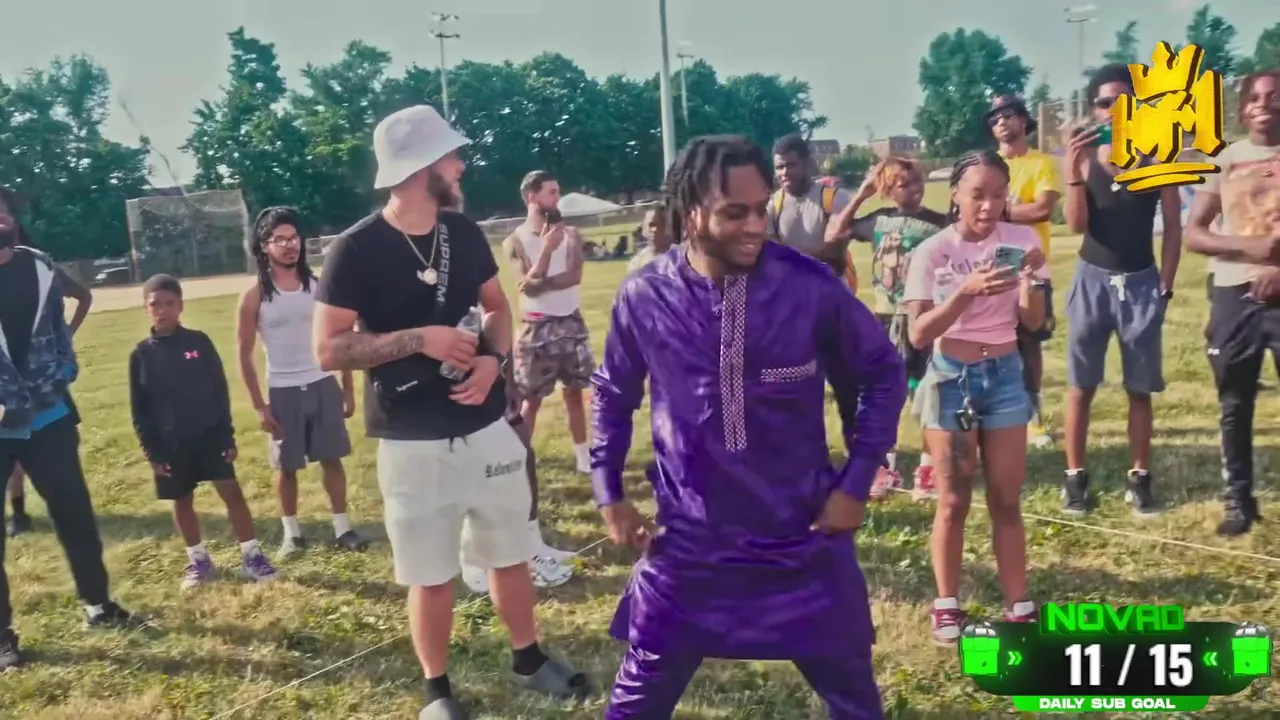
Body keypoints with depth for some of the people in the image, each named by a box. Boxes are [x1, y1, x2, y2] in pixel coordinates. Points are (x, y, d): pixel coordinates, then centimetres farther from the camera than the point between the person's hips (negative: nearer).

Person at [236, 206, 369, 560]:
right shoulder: (255, 297, -6)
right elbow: (245, 355, -2)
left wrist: (349, 390, 3)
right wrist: (259, 406, -6)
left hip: (324, 385, 2)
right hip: (283, 392, -1)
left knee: (332, 458, 6)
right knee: (286, 465, 8)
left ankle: (342, 528, 16)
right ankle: (292, 532, 23)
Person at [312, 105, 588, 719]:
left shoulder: (464, 233, 3)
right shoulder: (356, 250, -13)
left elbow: (497, 305, 15)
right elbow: (328, 350, -13)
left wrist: (493, 357, -6)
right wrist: (419, 339, -22)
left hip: (488, 428, 5)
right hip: (413, 444, -4)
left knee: (511, 555, 16)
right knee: (432, 575, 9)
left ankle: (528, 659, 37)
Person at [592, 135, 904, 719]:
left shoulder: (810, 287, -15)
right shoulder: (643, 297, -11)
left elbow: (882, 373, 1)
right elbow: (613, 394, 8)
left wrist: (856, 483, -3)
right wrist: (609, 494, 6)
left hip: (803, 539, 0)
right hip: (688, 542, 1)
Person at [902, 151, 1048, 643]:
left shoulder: (1020, 240, -4)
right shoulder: (932, 252, -10)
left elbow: (1033, 323, -5)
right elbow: (918, 334, -17)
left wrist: (1030, 281, -24)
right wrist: (965, 292, -30)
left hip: (1004, 376, 2)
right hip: (950, 379, -2)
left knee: (1006, 500, 8)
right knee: (953, 501, 6)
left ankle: (1018, 607, 18)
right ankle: (947, 605, 19)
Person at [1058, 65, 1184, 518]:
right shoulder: (1085, 156, -2)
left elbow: (1173, 226, 2)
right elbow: (1076, 224, -9)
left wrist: (1165, 285, -2)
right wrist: (1072, 171, -19)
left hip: (1141, 282, 0)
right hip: (1093, 279, 0)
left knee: (1141, 388, 8)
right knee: (1080, 385, 4)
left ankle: (1139, 479, 18)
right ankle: (1075, 476, 12)